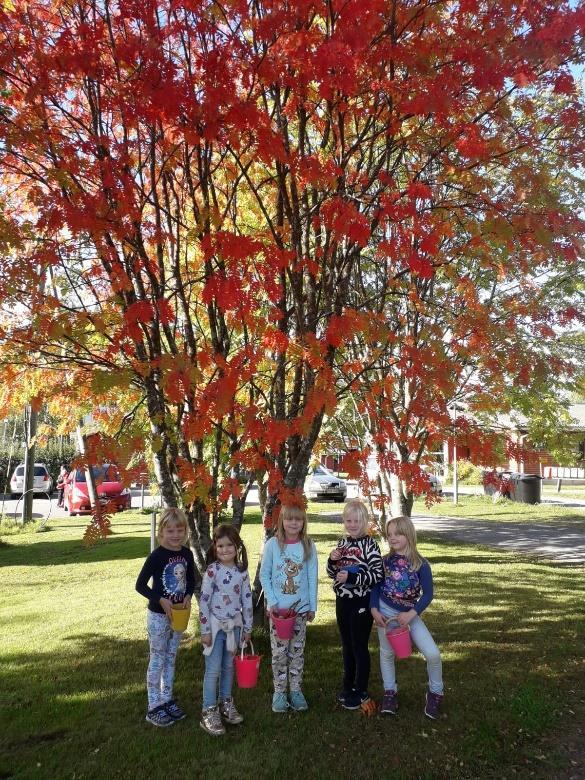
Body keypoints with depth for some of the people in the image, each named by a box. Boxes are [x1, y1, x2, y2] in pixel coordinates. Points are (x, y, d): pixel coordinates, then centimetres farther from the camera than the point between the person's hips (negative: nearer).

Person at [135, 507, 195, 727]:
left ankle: (167, 700, 31)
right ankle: (154, 708, 18)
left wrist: (188, 596, -7)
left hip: (178, 614, 5)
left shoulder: (187, 554, -2)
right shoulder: (157, 556, -18)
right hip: (158, 616, -5)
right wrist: (161, 600, -22)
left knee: (170, 659, 17)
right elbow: (140, 585, -14)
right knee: (157, 661, 6)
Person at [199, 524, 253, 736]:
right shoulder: (213, 570, -14)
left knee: (229, 666, 17)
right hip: (215, 625, -4)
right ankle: (209, 712, 15)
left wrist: (248, 627, 7)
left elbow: (247, 600, 4)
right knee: (213, 670, 2)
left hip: (234, 624, 4)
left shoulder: (242, 570, -3)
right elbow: (204, 601, -12)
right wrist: (205, 630, -11)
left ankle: (226, 703, 34)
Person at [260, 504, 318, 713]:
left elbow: (312, 578, 0)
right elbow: (264, 575, -4)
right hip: (278, 607, -1)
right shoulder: (272, 544, -8)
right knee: (279, 651, 5)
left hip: (300, 607, 1)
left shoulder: (308, 546, -4)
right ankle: (279, 692, 20)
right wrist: (272, 602, -11)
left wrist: (312, 606, 0)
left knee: (297, 650, 11)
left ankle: (296, 690, 25)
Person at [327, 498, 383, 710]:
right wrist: (332, 561, -9)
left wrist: (352, 577, -28)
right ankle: (348, 685, 34)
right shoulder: (342, 543, 5)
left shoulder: (370, 544, -14)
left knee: (360, 646, 5)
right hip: (342, 601, 6)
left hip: (361, 603, -6)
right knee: (346, 645, 18)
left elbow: (377, 575, -19)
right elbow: (333, 573, 12)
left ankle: (361, 692, 20)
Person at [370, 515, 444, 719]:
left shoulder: (420, 564, -13)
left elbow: (427, 594, -11)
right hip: (385, 612, 2)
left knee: (433, 654, -8)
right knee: (386, 653, 12)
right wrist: (374, 610, -12)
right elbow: (375, 587, 1)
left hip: (409, 614, -1)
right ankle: (389, 693, 33)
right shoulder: (386, 561, -6)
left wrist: (411, 614, -20)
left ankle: (435, 693, 18)